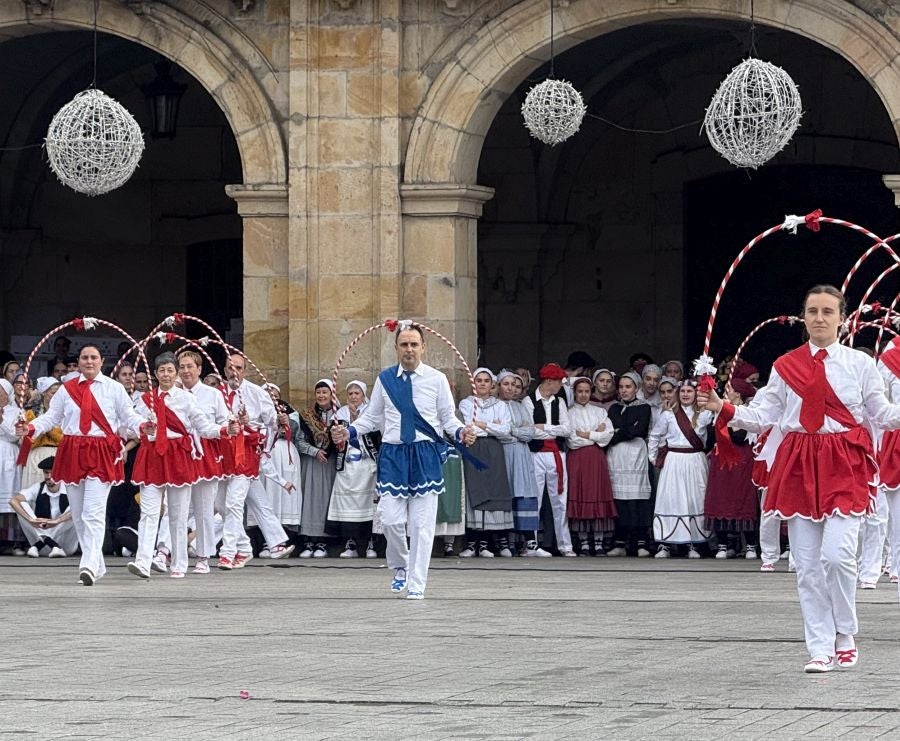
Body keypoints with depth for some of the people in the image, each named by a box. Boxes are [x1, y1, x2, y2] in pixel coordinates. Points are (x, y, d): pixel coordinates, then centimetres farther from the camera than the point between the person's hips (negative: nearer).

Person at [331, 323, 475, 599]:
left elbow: (448, 417, 3)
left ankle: (416, 584, 5)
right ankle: (400, 567, 24)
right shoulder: (384, 379, 6)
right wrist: (349, 432, -3)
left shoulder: (437, 379, 0)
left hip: (425, 454, -1)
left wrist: (460, 432, -16)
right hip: (393, 454, 1)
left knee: (422, 523, -1)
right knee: (391, 520, -4)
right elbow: (372, 417, 12)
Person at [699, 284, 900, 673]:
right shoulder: (785, 367, 7)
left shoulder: (860, 364, 3)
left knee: (837, 553, -17)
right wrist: (724, 409, -4)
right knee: (807, 564, 2)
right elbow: (763, 416, 8)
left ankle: (845, 637, 4)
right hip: (799, 465, 2)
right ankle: (820, 649, 9)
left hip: (845, 465, -2)